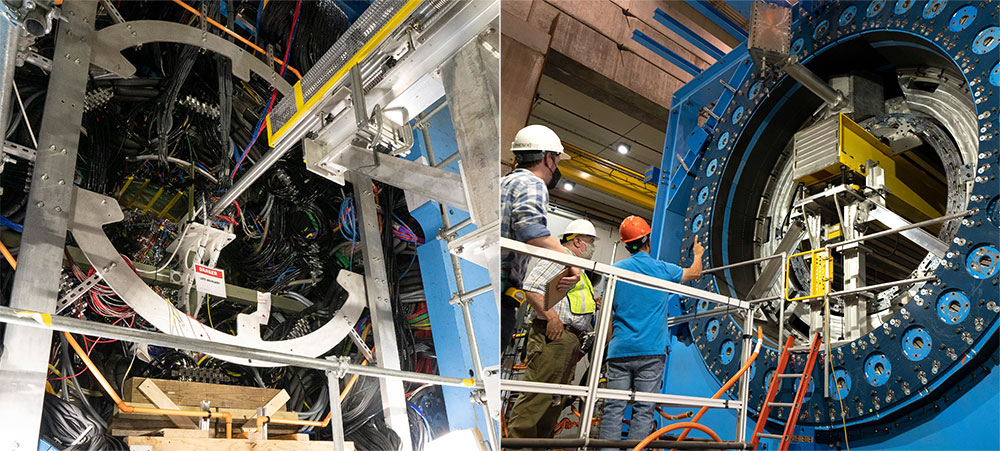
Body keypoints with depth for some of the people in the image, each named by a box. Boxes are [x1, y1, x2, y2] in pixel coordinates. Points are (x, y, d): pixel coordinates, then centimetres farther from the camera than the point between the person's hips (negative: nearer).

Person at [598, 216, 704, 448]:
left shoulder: (615, 270, 5)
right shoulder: (663, 269, 4)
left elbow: (607, 312, 8)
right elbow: (694, 272, 26)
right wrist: (698, 254, 47)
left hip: (619, 350, 1)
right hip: (650, 351, -1)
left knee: (613, 408, 1)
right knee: (644, 410, 2)